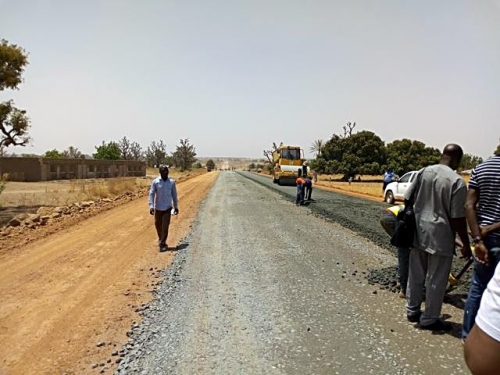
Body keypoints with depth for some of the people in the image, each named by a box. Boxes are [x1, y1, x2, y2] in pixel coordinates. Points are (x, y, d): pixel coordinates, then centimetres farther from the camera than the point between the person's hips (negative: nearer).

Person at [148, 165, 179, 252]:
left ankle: (162, 244, 3)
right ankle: (161, 239, 36)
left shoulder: (172, 182, -1)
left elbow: (174, 195, 6)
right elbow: (151, 194, -7)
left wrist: (176, 207, 9)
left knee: (165, 226, -5)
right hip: (158, 208, 1)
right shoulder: (155, 182, -6)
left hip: (167, 208, 0)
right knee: (158, 225, 12)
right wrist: (151, 206, -16)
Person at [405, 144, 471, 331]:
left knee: (416, 275, 17)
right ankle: (429, 319, 20)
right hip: (440, 236, -6)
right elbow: (458, 218, -14)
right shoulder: (457, 182, -14)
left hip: (418, 231, 6)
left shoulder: (424, 171, 2)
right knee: (437, 280, 9)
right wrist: (466, 244, -4)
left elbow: (407, 199, 5)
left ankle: (412, 311, 31)